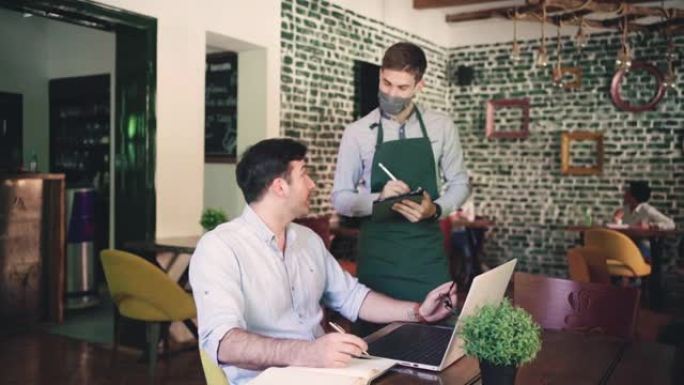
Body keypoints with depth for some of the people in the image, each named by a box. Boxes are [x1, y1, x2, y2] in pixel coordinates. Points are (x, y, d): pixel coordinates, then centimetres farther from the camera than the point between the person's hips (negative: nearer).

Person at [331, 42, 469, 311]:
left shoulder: (442, 127, 3)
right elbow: (340, 198, 0)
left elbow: (459, 183, 8)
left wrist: (436, 209, -13)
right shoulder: (357, 132, -2)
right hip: (378, 251, -1)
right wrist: (379, 199, -20)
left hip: (428, 250, 1)